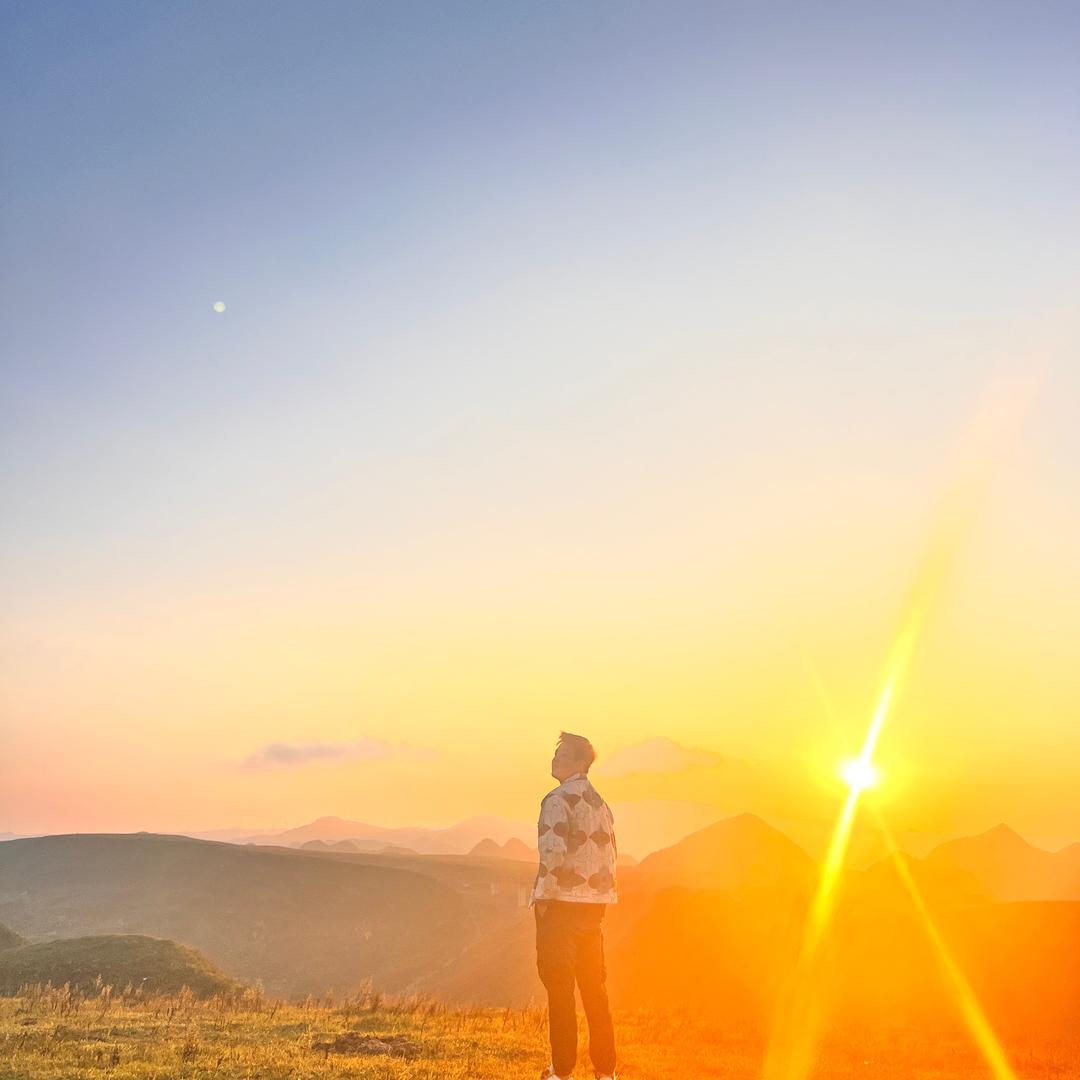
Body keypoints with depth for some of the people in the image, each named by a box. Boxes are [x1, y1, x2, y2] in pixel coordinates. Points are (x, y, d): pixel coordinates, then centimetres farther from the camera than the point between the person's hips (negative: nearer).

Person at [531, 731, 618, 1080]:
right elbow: (611, 853, 19)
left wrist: (542, 897, -13)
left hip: (561, 904, -8)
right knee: (595, 986, 13)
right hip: (595, 904, 8)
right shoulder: (600, 803, 15)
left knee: (559, 986, 0)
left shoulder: (558, 799, -12)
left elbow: (552, 851, -23)